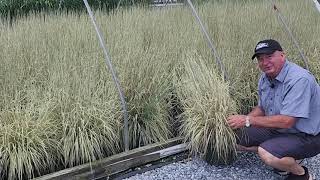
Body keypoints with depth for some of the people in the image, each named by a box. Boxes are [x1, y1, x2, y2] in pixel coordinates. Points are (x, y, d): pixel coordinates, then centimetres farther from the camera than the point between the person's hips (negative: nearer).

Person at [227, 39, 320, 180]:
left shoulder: (299, 79, -28)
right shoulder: (265, 78, 0)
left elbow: (286, 121, -32)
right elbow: (261, 108, 12)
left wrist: (248, 120, -27)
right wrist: (241, 121, -7)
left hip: (307, 135, -9)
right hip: (278, 128, 9)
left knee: (267, 154, -32)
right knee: (237, 139, 4)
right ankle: (285, 159, 14)